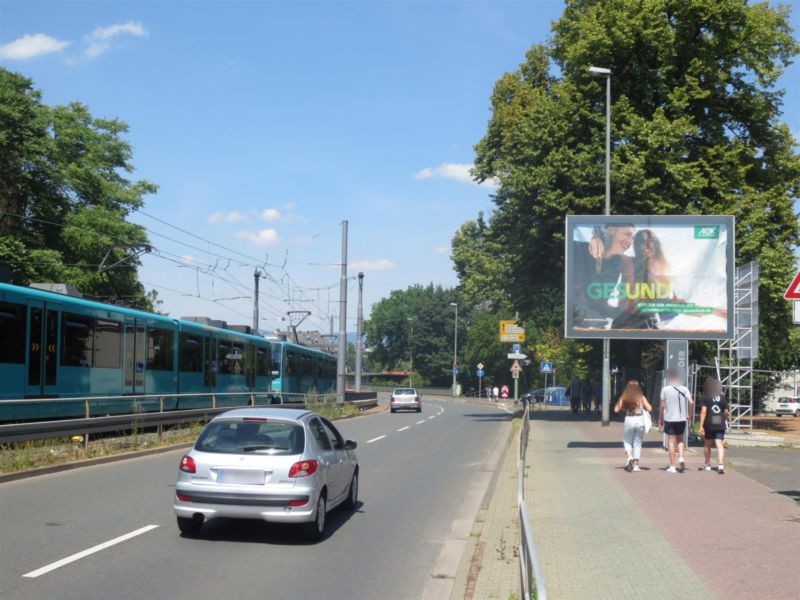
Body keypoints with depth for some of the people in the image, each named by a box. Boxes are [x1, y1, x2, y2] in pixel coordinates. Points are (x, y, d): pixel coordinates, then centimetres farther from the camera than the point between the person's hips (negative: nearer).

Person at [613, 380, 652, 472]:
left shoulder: (624, 397, 1)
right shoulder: (641, 397, -2)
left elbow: (616, 409, -1)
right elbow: (649, 408, -7)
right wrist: (642, 407, 12)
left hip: (629, 420, 0)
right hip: (640, 420, 0)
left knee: (627, 442, 14)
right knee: (637, 443, 10)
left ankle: (630, 457, -12)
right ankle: (636, 464, 9)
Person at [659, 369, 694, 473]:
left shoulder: (665, 389, -4)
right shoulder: (684, 389, 1)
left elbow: (663, 406, -5)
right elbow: (691, 402, -10)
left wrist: (661, 419, 6)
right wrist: (688, 414, 5)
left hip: (669, 418, -2)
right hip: (682, 418, 2)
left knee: (671, 441, 4)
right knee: (680, 439, 20)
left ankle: (672, 466, 3)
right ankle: (681, 458, -3)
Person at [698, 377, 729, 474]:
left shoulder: (706, 398, -7)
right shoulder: (722, 398, 4)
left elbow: (703, 411, -14)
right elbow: (726, 412, 9)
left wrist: (701, 426, -13)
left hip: (709, 425, -2)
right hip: (720, 425, 2)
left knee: (707, 444, 16)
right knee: (720, 445, -4)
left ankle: (707, 464, 28)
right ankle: (721, 464, -23)